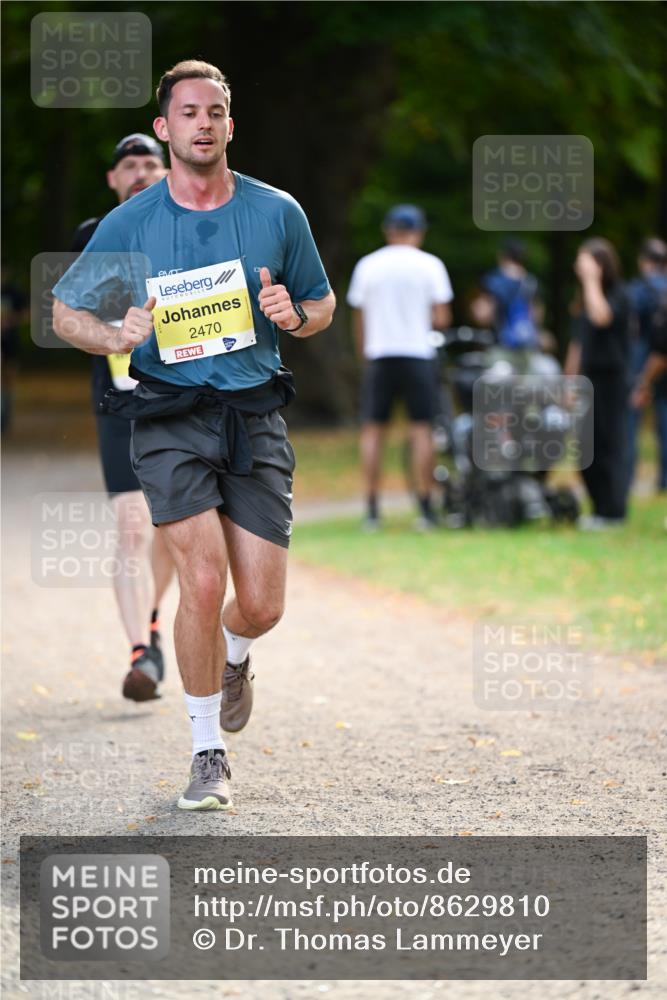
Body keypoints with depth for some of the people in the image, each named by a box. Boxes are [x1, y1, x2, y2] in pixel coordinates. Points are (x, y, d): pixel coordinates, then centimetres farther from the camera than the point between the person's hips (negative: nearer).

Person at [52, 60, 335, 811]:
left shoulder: (277, 213, 4)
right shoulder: (129, 224, 0)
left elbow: (322, 304, 16)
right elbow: (65, 310, 9)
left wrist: (295, 316, -8)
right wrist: (115, 337, -12)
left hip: (255, 417, 2)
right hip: (169, 419, -2)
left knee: (261, 605, -1)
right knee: (203, 581, -17)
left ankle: (231, 658, 39)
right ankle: (208, 754, -2)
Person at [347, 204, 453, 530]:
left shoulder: (367, 265, 5)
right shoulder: (429, 265, -1)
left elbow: (358, 318, 7)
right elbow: (441, 318, -5)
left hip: (378, 356, 1)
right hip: (418, 353, -1)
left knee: (372, 430, 5)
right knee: (421, 429, 1)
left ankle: (371, 509, 1)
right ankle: (425, 509, -1)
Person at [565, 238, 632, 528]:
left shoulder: (618, 295, -8)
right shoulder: (583, 299, 14)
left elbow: (601, 317, -30)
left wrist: (592, 280, -22)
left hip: (611, 380, -8)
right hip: (588, 380, 8)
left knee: (609, 445, -6)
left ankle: (612, 511, -1)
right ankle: (600, 508, 16)